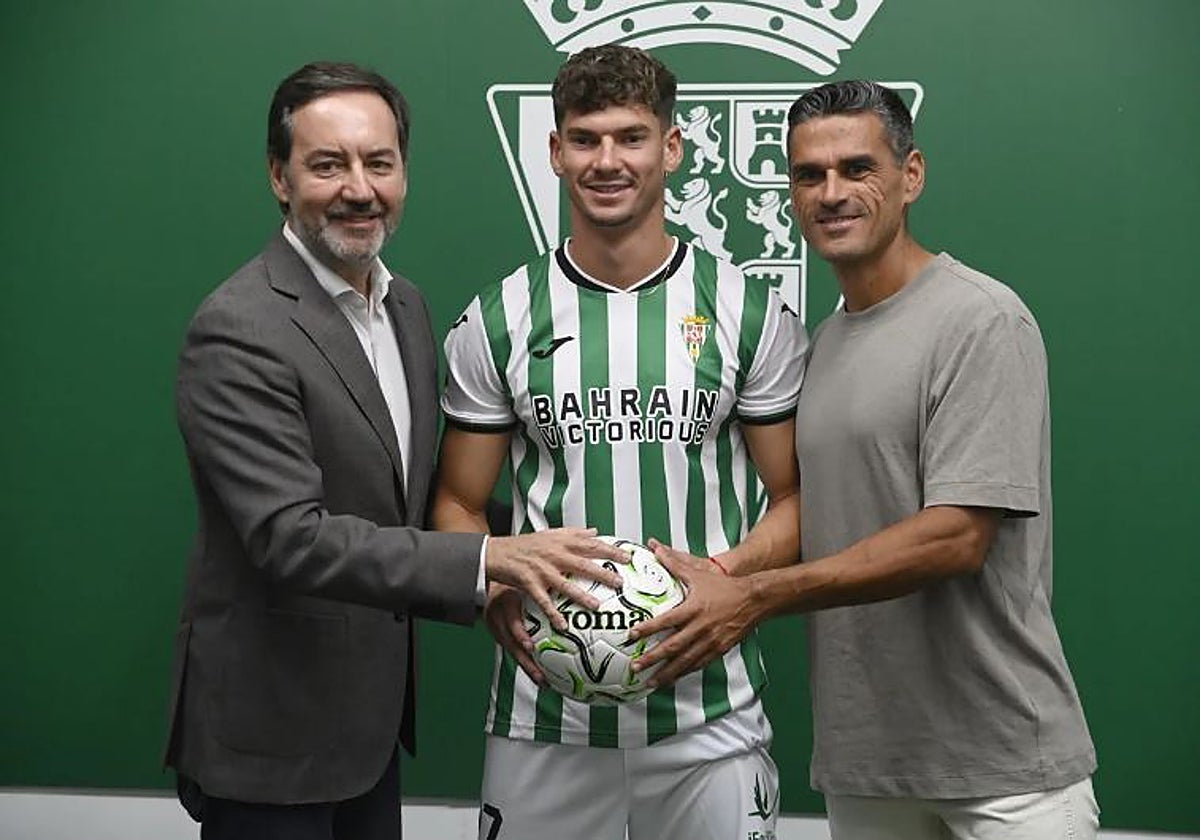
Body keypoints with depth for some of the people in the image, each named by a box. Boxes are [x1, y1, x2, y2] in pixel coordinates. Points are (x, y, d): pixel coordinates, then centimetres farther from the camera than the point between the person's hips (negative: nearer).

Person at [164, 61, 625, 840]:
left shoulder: (405, 304, 7)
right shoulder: (238, 332, -20)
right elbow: (290, 537, -26)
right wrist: (488, 559, -31)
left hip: (372, 715, 8)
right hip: (271, 731, -8)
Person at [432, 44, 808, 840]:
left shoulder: (752, 312, 0)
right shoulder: (496, 323, 2)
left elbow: (795, 498, 4)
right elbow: (459, 505, 7)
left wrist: (724, 575, -15)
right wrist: (497, 596, -12)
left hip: (710, 704, 0)